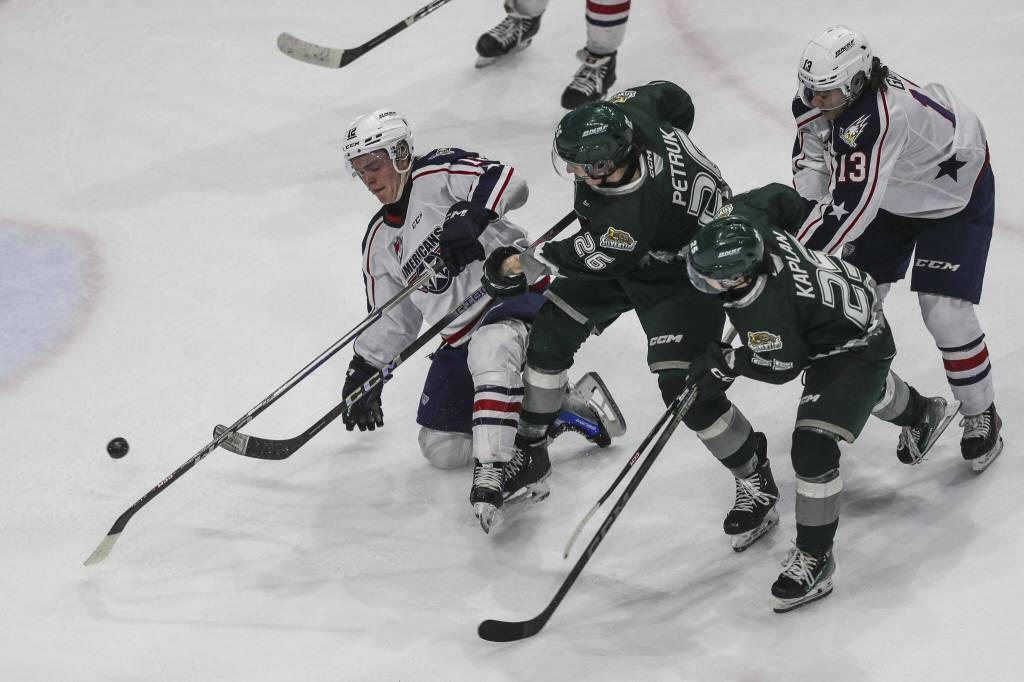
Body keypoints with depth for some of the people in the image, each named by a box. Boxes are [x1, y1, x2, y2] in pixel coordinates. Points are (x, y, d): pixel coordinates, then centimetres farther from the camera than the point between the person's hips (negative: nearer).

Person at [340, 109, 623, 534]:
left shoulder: (437, 175, -6)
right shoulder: (380, 241, 16)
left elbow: (507, 181, -22)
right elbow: (392, 317, 24)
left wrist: (471, 215, -37)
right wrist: (365, 371, 22)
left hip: (516, 288, -9)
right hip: (461, 334, 9)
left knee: (489, 348, -43)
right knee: (439, 447, 1)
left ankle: (498, 466, -48)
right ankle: (562, 411, 5)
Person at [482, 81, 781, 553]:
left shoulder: (629, 217, -43)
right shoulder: (628, 116, -27)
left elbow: (587, 261, -24)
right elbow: (670, 96, -4)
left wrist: (522, 265, -8)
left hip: (679, 273, -9)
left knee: (685, 388, -15)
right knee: (549, 333, 8)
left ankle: (755, 481, 7)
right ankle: (527, 445, 28)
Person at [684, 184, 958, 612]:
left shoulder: (765, 313, -41)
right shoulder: (740, 222, -24)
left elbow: (783, 366, -23)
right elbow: (781, 198, -3)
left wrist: (726, 364, -17)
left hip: (855, 348, -10)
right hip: (853, 299, 10)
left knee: (813, 447, -17)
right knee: (867, 388, 40)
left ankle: (815, 557, -5)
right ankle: (924, 413, 72)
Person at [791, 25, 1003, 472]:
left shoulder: (880, 118, -43)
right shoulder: (817, 99, -18)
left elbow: (849, 206, -44)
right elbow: (811, 160, 0)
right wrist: (797, 229, -11)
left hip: (956, 195, -8)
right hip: (891, 195, 8)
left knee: (945, 311, -14)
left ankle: (980, 415, 7)